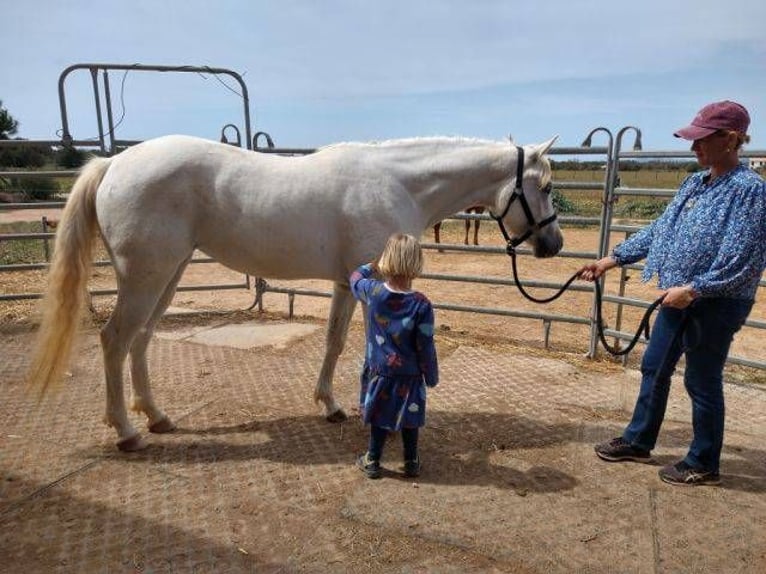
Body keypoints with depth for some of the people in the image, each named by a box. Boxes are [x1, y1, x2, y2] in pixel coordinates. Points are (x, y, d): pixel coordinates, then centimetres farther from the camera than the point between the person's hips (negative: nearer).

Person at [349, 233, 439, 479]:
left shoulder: (372, 291, -13)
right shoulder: (422, 304, -20)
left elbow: (355, 278, 11)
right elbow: (425, 347, -14)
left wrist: (372, 266, 27)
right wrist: (432, 377, 0)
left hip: (379, 371, 2)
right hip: (409, 376, -1)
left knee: (380, 417, 18)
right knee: (408, 420, 16)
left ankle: (372, 461, 30)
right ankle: (411, 463, 32)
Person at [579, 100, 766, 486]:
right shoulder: (695, 183, 7)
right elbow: (658, 230, 12)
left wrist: (693, 289, -25)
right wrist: (614, 258, 8)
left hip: (717, 304, -8)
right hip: (680, 297, 8)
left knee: (702, 382, 5)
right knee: (654, 368, 16)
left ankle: (703, 464, 25)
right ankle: (638, 441, 33)